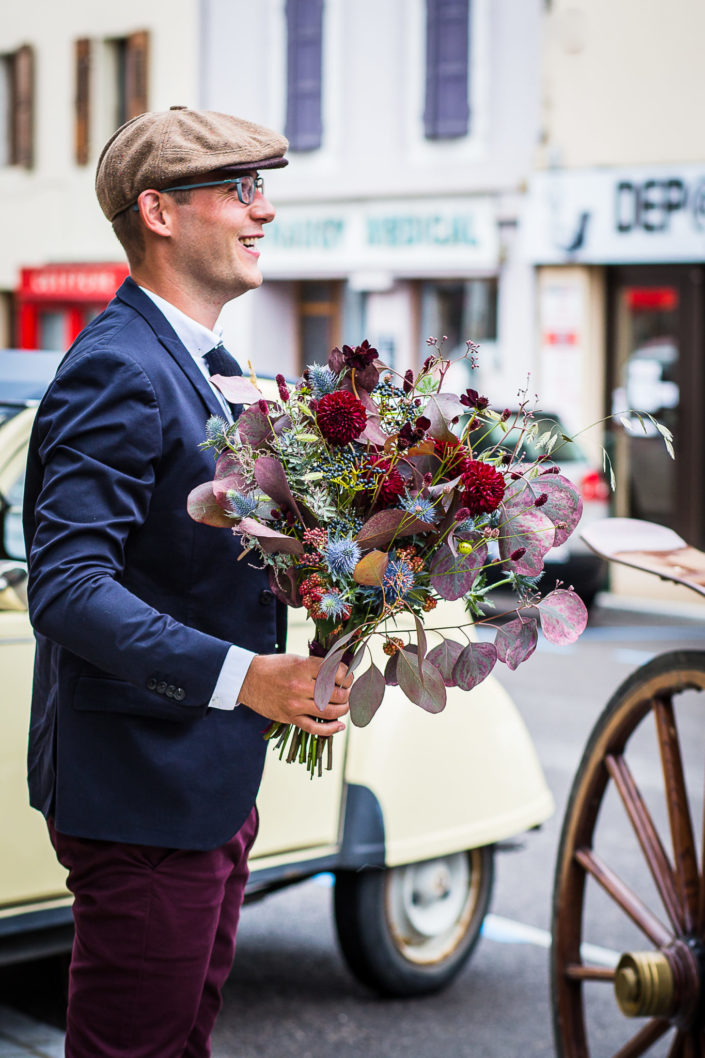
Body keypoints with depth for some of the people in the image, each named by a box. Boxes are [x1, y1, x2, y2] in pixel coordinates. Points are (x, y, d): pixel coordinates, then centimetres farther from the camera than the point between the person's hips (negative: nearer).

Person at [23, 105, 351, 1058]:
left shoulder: (204, 366, 14)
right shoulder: (117, 373, -19)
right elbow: (67, 590, -27)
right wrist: (244, 677, -33)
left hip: (209, 782, 10)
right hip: (143, 792, -10)